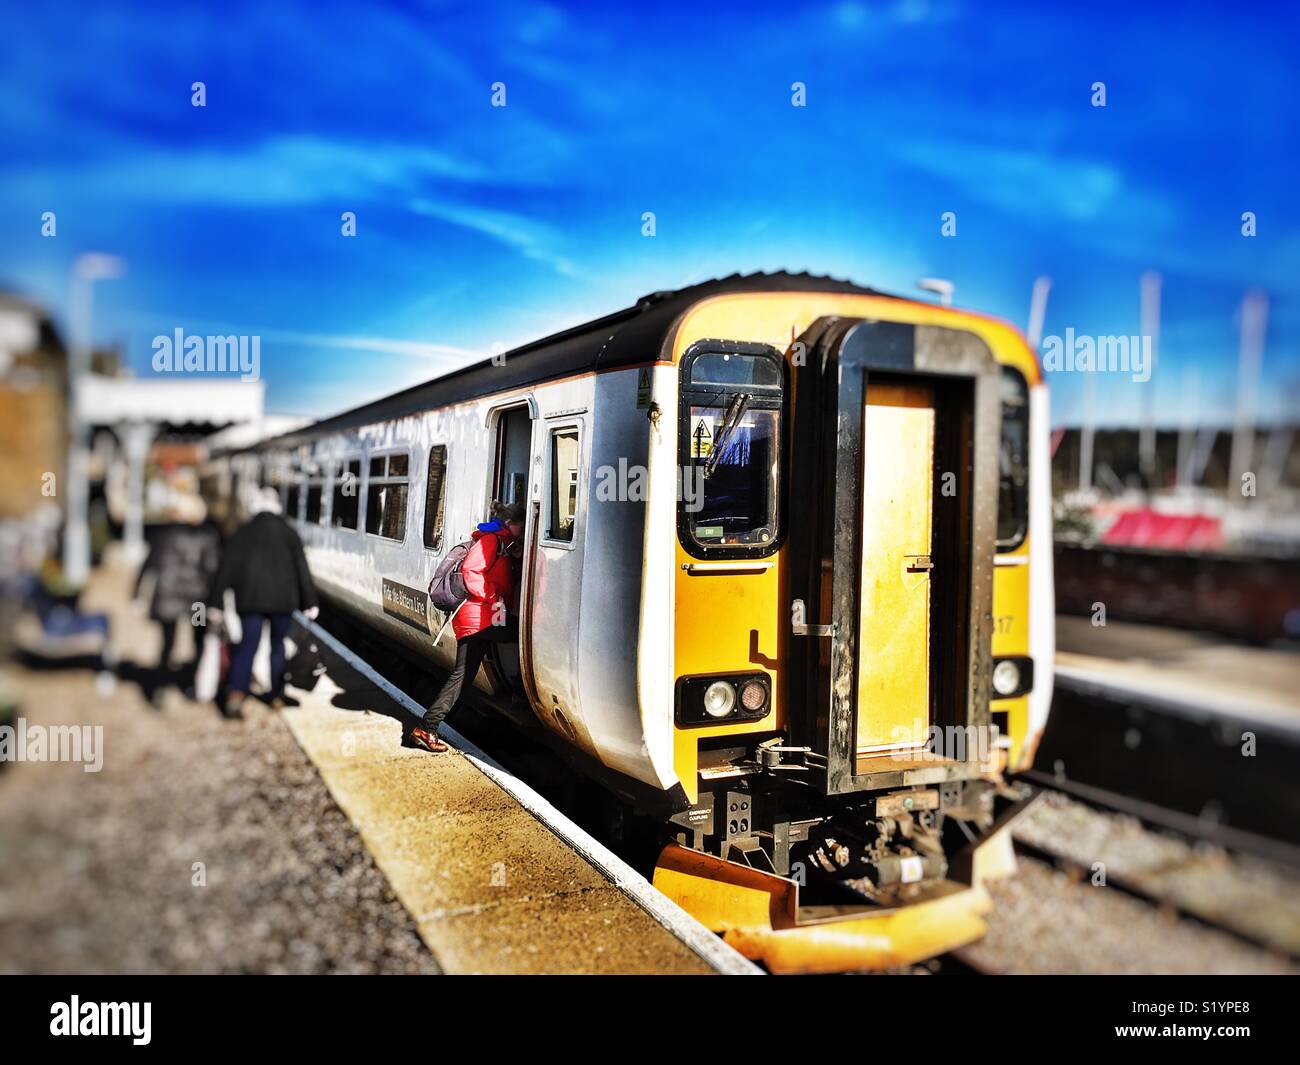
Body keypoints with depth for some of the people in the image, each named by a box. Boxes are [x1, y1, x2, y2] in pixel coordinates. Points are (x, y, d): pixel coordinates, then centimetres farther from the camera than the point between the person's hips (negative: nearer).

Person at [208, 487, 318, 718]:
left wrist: (215, 602, 4)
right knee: (279, 646, 11)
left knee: (247, 646, -1)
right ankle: (277, 697, 15)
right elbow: (302, 568, 2)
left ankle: (236, 694, -19)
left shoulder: (243, 532, 5)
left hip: (251, 599, 0)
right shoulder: (288, 533, 4)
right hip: (283, 599, 0)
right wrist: (310, 602, 5)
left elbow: (227, 568, 2)